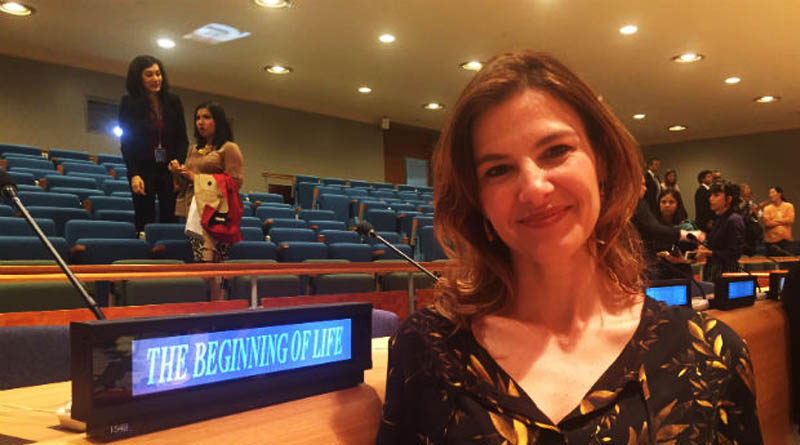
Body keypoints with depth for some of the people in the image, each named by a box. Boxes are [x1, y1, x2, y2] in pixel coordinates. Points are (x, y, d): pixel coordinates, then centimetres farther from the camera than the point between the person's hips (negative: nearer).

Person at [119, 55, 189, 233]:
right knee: (144, 221, -2)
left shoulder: (173, 102, 8)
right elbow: (126, 143, 0)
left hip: (170, 171, 2)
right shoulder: (129, 104, 2)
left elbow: (183, 139, 8)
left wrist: (178, 162, -11)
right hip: (143, 171, -2)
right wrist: (133, 174, -12)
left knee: (171, 221, -2)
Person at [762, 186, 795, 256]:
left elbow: (790, 220, -8)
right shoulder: (767, 208, 3)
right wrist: (783, 221, -5)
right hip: (771, 240, 0)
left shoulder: (789, 206, 5)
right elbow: (767, 223, -10)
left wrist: (775, 220, -5)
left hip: (785, 239, 0)